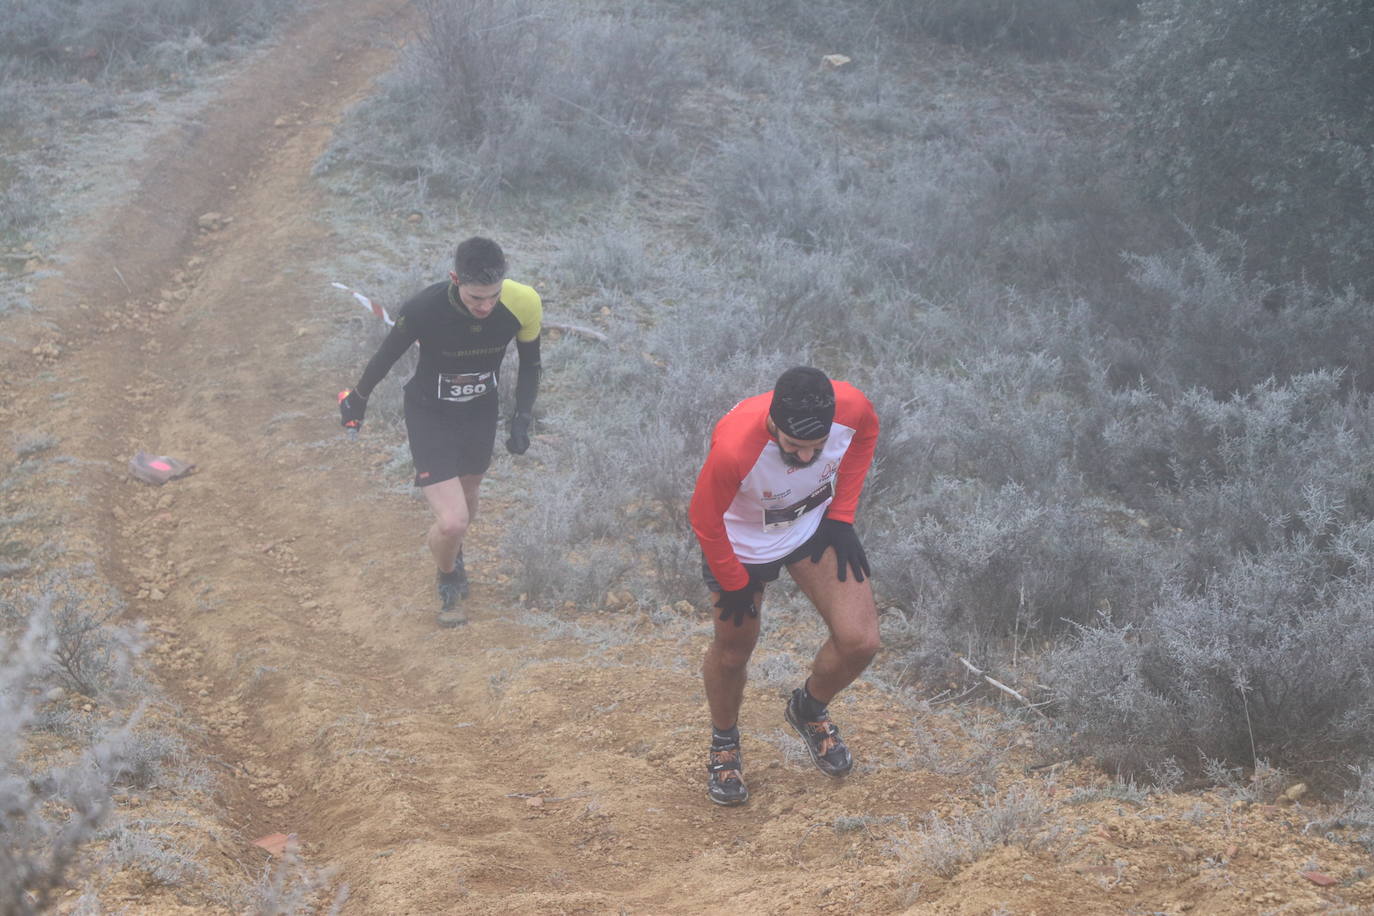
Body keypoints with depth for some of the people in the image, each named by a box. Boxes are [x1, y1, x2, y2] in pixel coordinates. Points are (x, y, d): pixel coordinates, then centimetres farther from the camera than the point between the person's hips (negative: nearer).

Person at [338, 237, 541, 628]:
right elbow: (388, 354, -10)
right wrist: (357, 399, 5)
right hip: (430, 416, -4)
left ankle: (444, 543, 60)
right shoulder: (424, 308, -32)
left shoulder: (522, 304, -24)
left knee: (465, 506, 23)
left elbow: (530, 362, -3)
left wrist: (522, 419, -10)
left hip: (481, 412, 4)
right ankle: (448, 581, 21)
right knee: (453, 521, -14)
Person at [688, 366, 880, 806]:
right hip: (743, 544, -3)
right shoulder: (733, 448, -42)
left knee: (860, 641, -7)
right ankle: (724, 743, 44)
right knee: (732, 651, 12)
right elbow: (704, 520, -22)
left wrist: (841, 515, -5)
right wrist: (734, 584, -8)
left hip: (817, 525, 3)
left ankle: (808, 710, 27)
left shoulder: (851, 408, -31)